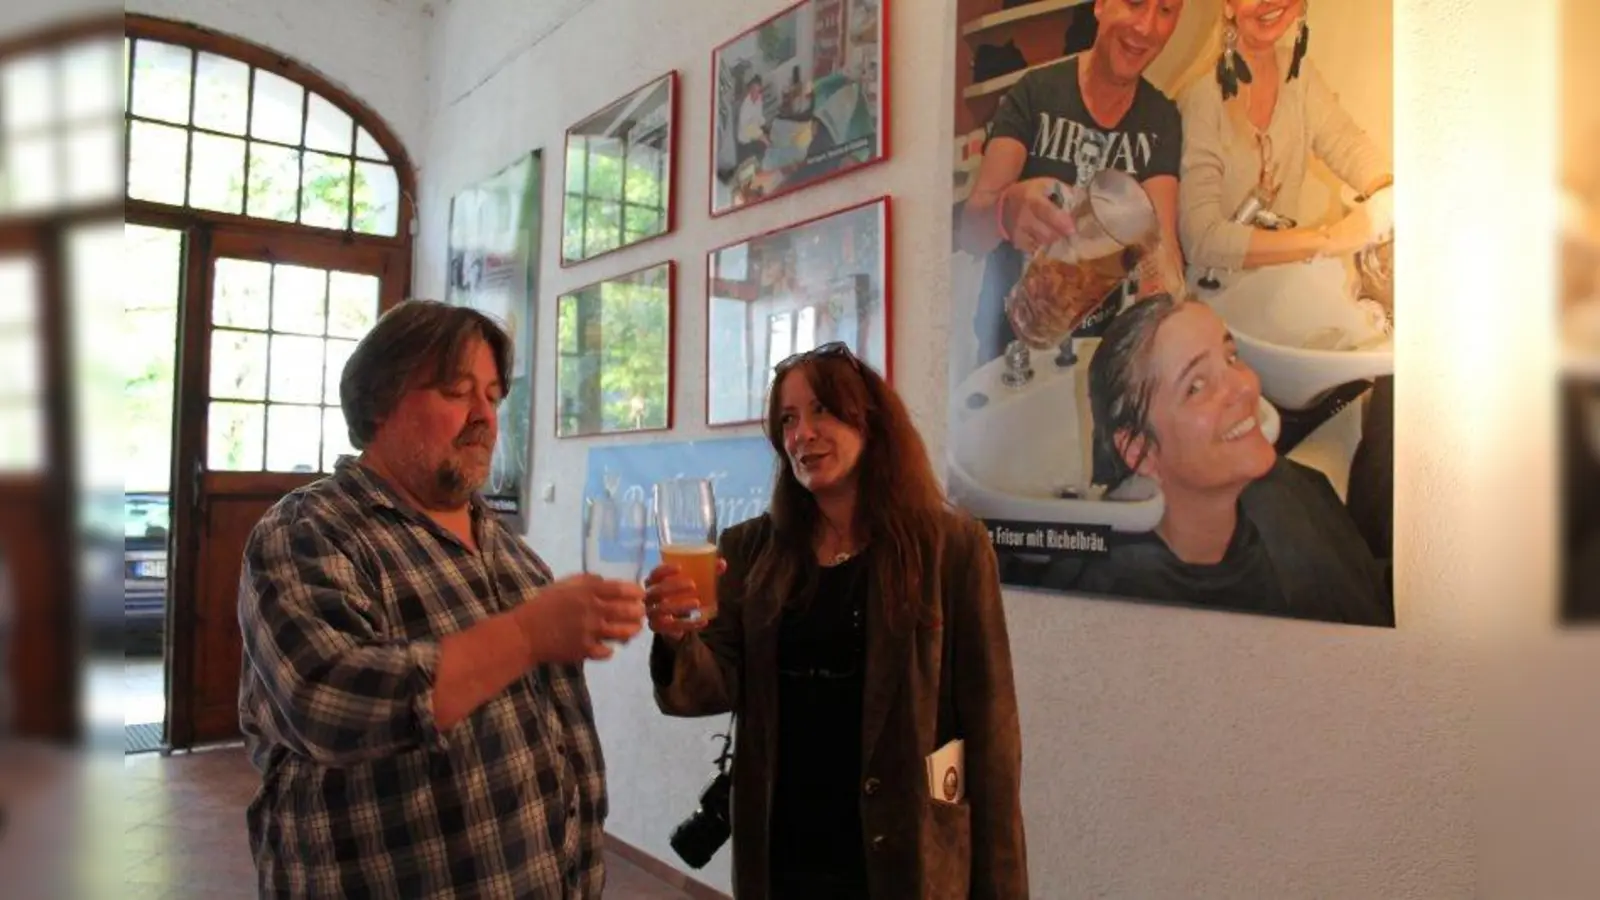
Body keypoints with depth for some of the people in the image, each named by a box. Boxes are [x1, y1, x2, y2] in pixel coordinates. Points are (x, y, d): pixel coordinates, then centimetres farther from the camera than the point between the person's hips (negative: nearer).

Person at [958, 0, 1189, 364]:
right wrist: (1008, 210, -46)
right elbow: (968, 229, -23)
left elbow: (1160, 242, -15)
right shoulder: (1034, 93, -13)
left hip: (1099, 340, 3)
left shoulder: (1162, 119, -3)